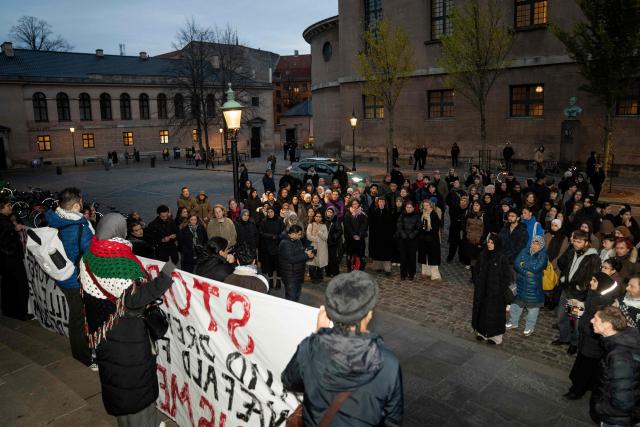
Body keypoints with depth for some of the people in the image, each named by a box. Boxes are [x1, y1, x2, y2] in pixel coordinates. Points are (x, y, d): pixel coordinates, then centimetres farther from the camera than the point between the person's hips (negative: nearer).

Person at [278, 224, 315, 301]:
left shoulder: (297, 241, 10)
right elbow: (291, 259, -27)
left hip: (298, 274, 9)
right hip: (290, 276, -9)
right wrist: (306, 255, -22)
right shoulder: (285, 244, -19)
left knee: (297, 297, 19)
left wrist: (308, 254, -3)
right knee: (291, 299, -6)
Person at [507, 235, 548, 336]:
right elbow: (516, 264, -8)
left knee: (533, 306, 7)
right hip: (520, 284, 4)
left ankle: (530, 327, 24)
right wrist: (527, 272, -18)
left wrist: (523, 264, -12)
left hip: (534, 286, -4)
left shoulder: (543, 255, -9)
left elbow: (536, 268, -21)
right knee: (516, 303, 17)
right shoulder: (524, 251, 1)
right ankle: (513, 322, 36)